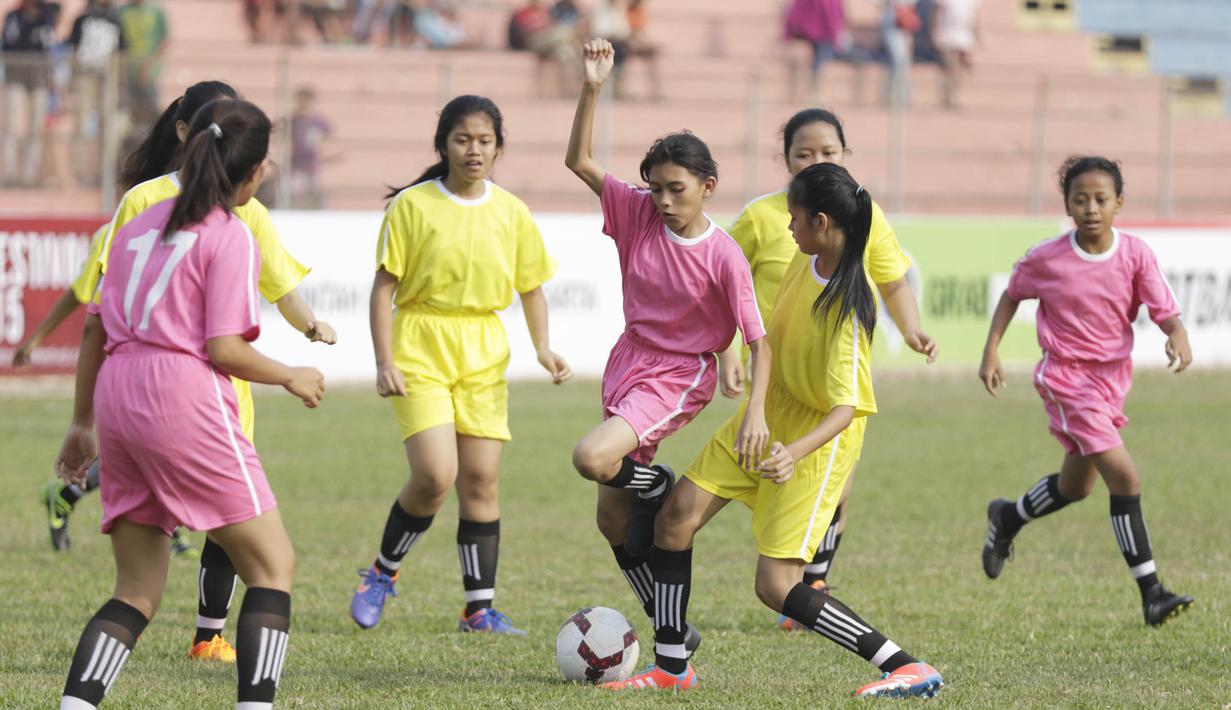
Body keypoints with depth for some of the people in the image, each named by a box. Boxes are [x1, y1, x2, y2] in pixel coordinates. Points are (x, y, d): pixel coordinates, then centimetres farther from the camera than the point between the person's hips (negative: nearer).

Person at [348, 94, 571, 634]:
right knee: (435, 476, -17)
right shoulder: (413, 205, -5)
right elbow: (385, 286, -4)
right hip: (420, 351, -4)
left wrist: (543, 347, -2)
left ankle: (479, 609, 8)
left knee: (481, 479, 0)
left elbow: (531, 287, 15)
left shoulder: (511, 213, 6)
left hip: (483, 356, 4)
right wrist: (385, 362, -12)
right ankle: (384, 571, 7)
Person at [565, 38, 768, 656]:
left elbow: (759, 341, -14)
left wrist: (756, 411, -26)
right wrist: (592, 89, -17)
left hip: (678, 378, -6)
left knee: (593, 458, -31)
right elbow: (579, 162, -5)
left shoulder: (723, 257, -16)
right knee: (612, 520, 10)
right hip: (627, 362, 6)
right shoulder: (639, 216, -3)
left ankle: (659, 488, 3)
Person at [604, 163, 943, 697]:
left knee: (776, 586, -13)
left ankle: (907, 670, -10)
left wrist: (794, 452, -48)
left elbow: (844, 410, -32)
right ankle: (671, 667, 14)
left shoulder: (846, 308, -29)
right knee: (677, 515, 3)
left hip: (818, 436, -8)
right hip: (769, 412, 8)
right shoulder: (804, 263, -4)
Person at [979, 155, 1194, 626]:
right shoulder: (1046, 259, -12)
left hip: (1112, 376, 5)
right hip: (1066, 378, -5)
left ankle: (1007, 519, 51)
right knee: (1125, 477, -17)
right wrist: (990, 352, 1)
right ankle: (1151, 594, -15)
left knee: (1076, 486, 21)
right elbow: (1012, 296, 6)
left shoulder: (1136, 255, -9)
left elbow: (1166, 312, -9)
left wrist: (1178, 337, -31)